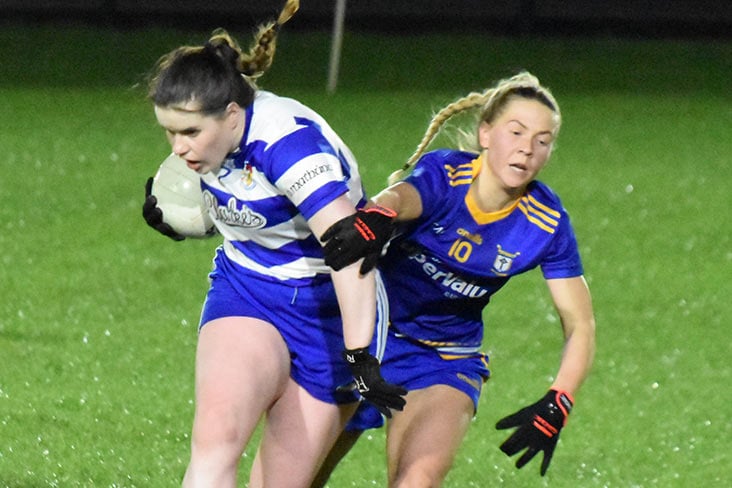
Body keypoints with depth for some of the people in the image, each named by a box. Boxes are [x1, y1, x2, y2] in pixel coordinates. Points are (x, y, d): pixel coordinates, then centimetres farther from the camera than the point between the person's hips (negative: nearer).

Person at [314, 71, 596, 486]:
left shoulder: (546, 223, -12)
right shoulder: (443, 174, -20)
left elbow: (580, 326, -6)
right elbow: (399, 198, -45)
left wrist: (556, 405, -23)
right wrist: (376, 220, -70)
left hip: (446, 363, 1)